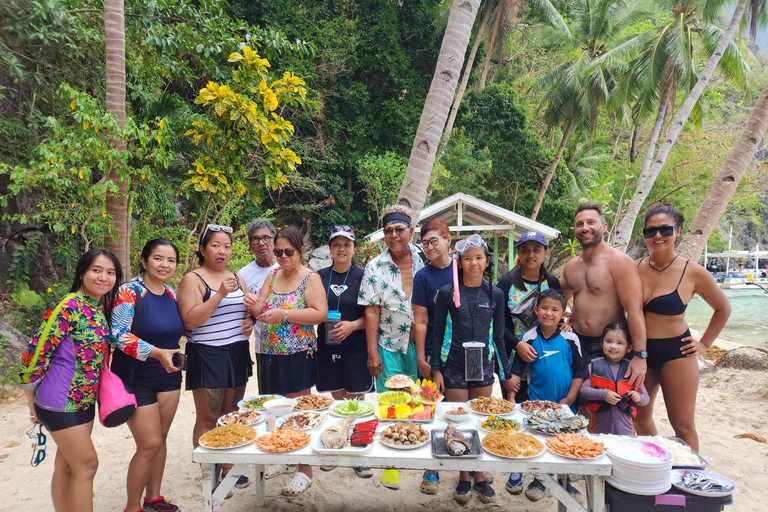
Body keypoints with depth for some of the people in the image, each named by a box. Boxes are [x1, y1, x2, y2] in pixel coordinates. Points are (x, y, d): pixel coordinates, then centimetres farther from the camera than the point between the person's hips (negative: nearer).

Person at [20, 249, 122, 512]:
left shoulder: (103, 307, 4)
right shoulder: (70, 306, -20)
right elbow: (36, 352, -18)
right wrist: (33, 402, -8)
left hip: (84, 400, 7)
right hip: (60, 402, -7)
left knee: (67, 466, 17)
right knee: (87, 465, 1)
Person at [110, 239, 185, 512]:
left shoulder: (172, 293, 3)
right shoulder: (129, 291, -17)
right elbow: (119, 334, -23)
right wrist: (157, 353, -31)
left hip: (169, 375, 6)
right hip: (136, 379, -6)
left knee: (160, 438, 14)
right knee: (150, 444, -3)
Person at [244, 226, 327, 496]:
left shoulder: (310, 278, -7)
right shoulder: (272, 276, 10)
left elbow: (320, 313, -17)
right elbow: (262, 310, 8)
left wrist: (283, 314, -23)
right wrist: (255, 306, -15)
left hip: (297, 355, -6)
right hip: (271, 354, 6)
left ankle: (304, 471, 15)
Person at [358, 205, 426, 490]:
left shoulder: (425, 262, -1)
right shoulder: (375, 268, -4)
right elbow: (372, 312, -5)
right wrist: (372, 353, -7)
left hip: (420, 345, 1)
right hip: (389, 346, -1)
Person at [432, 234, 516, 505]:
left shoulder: (495, 295, 2)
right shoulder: (447, 293, -5)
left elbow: (498, 336, 7)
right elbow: (438, 333, -2)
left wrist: (506, 373, 8)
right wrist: (435, 369, -6)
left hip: (484, 368, 2)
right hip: (454, 368, -2)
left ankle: (480, 478, 28)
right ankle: (463, 478, 25)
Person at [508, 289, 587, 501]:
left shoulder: (570, 339, -7)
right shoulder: (529, 339, -7)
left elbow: (579, 372, -3)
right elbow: (516, 370, -3)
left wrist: (569, 399, -8)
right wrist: (511, 396, -9)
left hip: (565, 402, 0)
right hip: (536, 401, 0)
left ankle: (565, 482, 34)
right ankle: (538, 481, 29)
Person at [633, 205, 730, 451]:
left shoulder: (692, 272, -9)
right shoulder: (636, 268, -3)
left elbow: (723, 308, 7)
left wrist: (704, 343, 4)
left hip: (675, 353, -3)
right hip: (640, 350, 4)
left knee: (682, 426, 4)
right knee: (640, 418, 15)